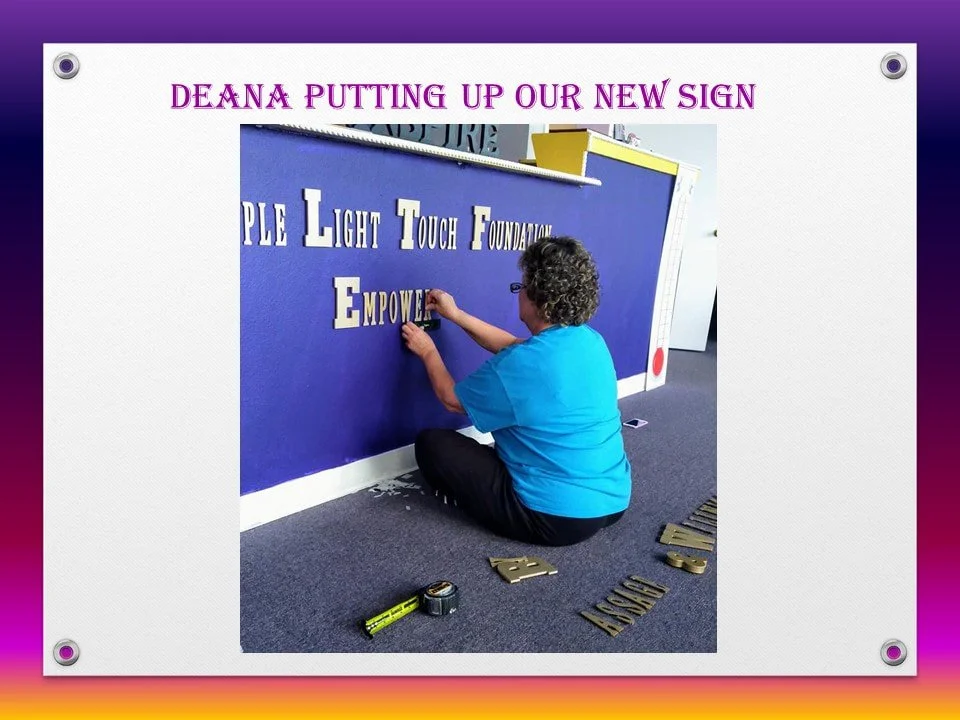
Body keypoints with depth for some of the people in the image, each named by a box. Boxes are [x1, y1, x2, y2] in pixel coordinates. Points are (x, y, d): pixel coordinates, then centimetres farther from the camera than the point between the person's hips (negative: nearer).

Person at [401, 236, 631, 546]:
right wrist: (456, 315, 17)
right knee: (503, 448, 34)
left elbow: (452, 400, -4)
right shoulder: (592, 340, 0)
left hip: (557, 518, -8)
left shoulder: (521, 366, -24)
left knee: (431, 443, -2)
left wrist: (428, 352, 12)